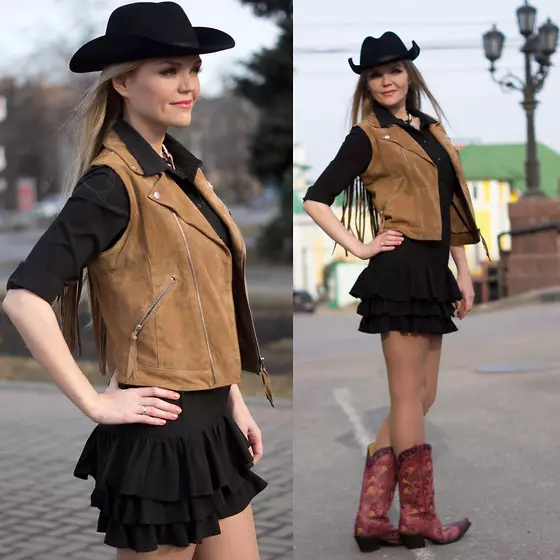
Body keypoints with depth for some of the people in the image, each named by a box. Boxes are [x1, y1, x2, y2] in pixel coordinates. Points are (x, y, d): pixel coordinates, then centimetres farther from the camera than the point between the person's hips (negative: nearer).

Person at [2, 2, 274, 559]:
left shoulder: (180, 168, 10)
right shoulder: (114, 183, -16)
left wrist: (235, 402, 16)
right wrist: (95, 403, -21)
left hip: (213, 427, 8)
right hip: (158, 433, -8)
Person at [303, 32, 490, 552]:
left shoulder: (431, 130, 16)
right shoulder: (367, 137, -3)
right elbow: (315, 199, -6)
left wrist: (462, 272, 14)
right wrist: (358, 246, -10)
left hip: (432, 274, 8)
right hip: (400, 271, -8)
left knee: (419, 397, 9)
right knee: (410, 398, 0)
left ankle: (372, 518, 12)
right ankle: (418, 518, 11)